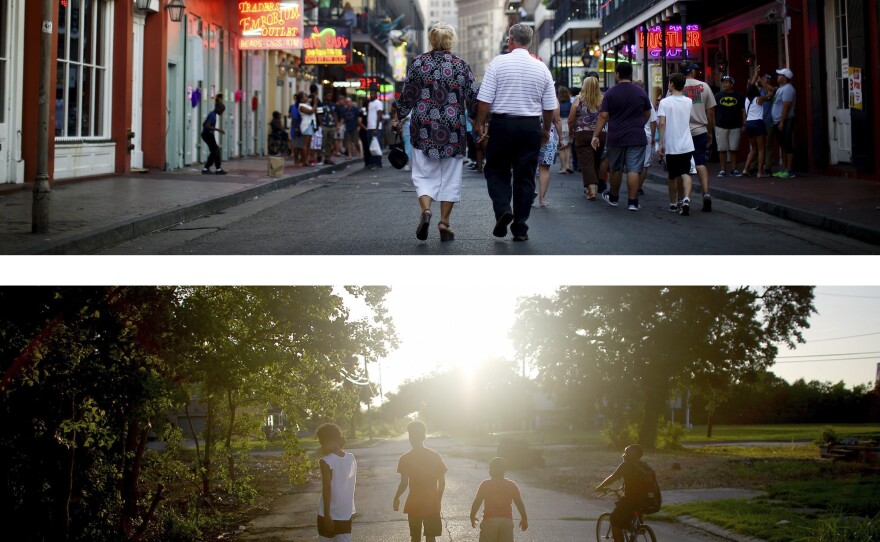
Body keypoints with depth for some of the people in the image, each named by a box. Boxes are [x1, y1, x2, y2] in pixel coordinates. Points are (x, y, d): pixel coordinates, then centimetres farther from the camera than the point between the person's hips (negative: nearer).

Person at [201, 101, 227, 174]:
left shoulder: (213, 114, 13)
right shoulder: (212, 115, -17)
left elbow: (204, 124, 22)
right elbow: (207, 125, -27)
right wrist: (217, 129, -25)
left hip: (207, 134, 10)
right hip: (208, 134, -10)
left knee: (213, 152, 12)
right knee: (216, 150, -3)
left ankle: (206, 168, 12)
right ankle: (218, 169, 3)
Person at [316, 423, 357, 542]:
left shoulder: (326, 462, -16)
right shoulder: (351, 458, 3)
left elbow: (327, 489, -18)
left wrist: (326, 515, -16)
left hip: (330, 514, -5)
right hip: (346, 513, 5)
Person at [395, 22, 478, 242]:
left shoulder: (418, 63, 0)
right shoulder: (462, 66, 0)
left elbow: (407, 95, 1)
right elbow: (473, 100, 0)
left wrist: (399, 118, 14)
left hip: (424, 128, 0)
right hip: (453, 131, 0)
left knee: (423, 173, 6)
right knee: (450, 176, 8)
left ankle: (425, 210, -18)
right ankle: (444, 223, 7)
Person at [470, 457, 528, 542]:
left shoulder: (485, 484, -2)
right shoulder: (511, 485, 4)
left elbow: (477, 502, -3)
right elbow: (519, 503, 5)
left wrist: (472, 516, 11)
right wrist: (524, 519, 16)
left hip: (489, 520, -2)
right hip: (507, 520, 2)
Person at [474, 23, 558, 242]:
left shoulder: (498, 62, -5)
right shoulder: (541, 68, 5)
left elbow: (485, 99, -8)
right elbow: (550, 106, 8)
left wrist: (480, 124, 3)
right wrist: (546, 129, 22)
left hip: (502, 124, -2)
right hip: (531, 126, 2)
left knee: (496, 171, 12)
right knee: (525, 176, 7)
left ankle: (503, 208, -12)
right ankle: (520, 228, 7)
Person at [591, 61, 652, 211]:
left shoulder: (610, 93, -4)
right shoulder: (641, 92, 2)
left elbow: (603, 116, -7)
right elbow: (647, 114, 13)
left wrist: (595, 136, -3)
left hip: (616, 137, 0)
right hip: (636, 137, 0)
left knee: (615, 169, 15)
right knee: (633, 169, -3)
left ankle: (613, 197, 31)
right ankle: (632, 202, -7)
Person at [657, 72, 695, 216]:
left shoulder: (665, 102, -6)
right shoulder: (688, 102, 5)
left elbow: (662, 123, -14)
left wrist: (661, 143, -10)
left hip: (671, 145, -2)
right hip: (686, 145, 2)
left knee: (673, 176, 11)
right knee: (685, 173, -1)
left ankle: (674, 203, 23)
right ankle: (685, 199, -23)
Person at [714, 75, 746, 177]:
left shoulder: (738, 96, 4)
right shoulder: (718, 96, 5)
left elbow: (743, 111, 6)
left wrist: (744, 125, 1)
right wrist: (713, 124, -1)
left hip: (735, 127, 0)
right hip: (721, 127, 0)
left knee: (734, 149, 4)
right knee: (722, 149, 2)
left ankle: (734, 170, 11)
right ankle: (723, 170, 8)